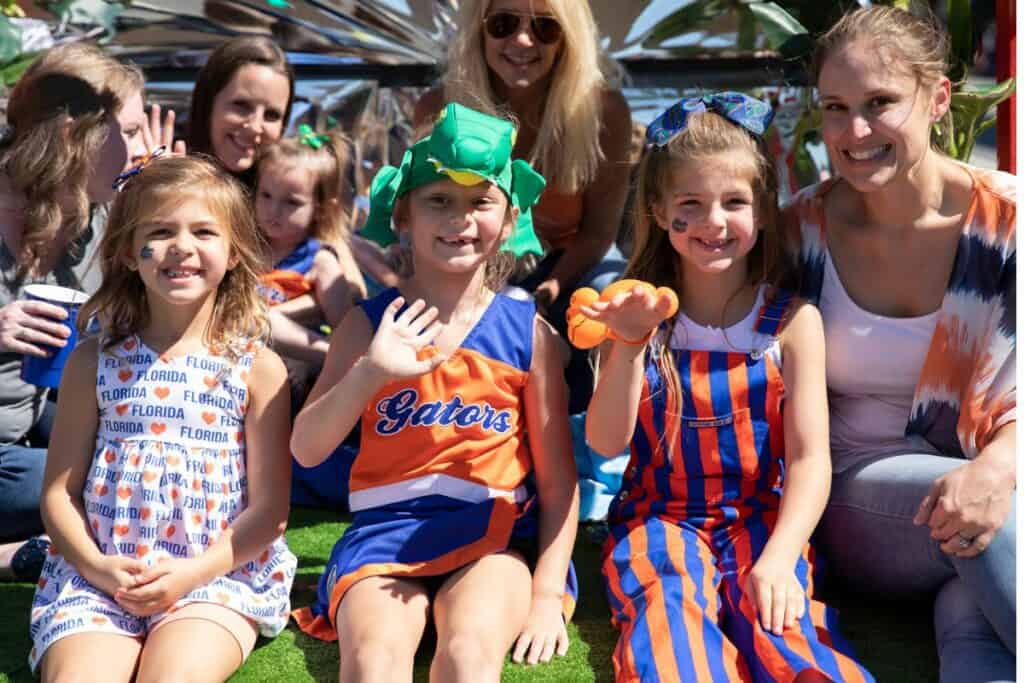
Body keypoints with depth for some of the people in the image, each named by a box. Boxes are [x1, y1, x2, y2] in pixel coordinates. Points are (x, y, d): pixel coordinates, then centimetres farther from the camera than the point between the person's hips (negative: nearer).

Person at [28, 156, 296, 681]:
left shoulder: (258, 367, 2)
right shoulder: (95, 362, 8)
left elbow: (269, 508, 0)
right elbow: (60, 491, 7)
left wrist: (194, 571, -13)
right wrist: (97, 566, -10)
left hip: (219, 574, -1)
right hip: (98, 574, 1)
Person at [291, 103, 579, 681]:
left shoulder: (529, 332, 3)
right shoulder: (368, 324, 6)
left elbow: (559, 480, 4)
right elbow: (306, 450, -2)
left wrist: (547, 594, -4)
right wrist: (369, 372, -18)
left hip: (496, 538, 0)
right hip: (385, 532, 1)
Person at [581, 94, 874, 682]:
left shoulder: (793, 320, -2)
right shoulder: (643, 315, 1)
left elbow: (811, 459, -5)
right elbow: (607, 442, -5)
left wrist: (779, 558, -20)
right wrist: (629, 345, -19)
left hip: (761, 519, 0)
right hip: (660, 519, 1)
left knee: (777, 624, -28)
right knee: (669, 614, -29)